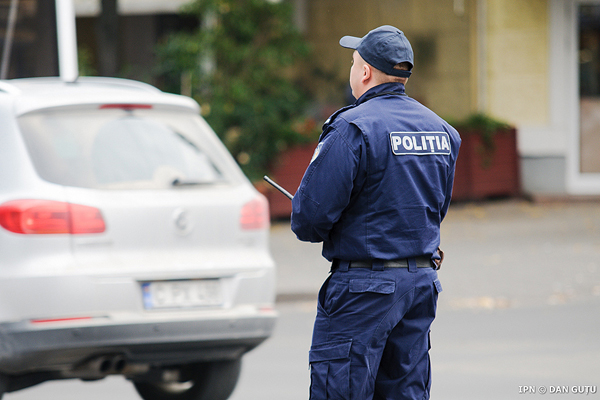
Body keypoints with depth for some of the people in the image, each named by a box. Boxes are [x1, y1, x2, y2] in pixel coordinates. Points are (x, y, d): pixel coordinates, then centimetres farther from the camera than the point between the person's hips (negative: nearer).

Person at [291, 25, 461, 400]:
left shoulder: (353, 128, -14)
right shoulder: (441, 129, 10)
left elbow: (313, 211, -15)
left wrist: (310, 229, 6)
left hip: (364, 285, -7)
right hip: (423, 281, 8)